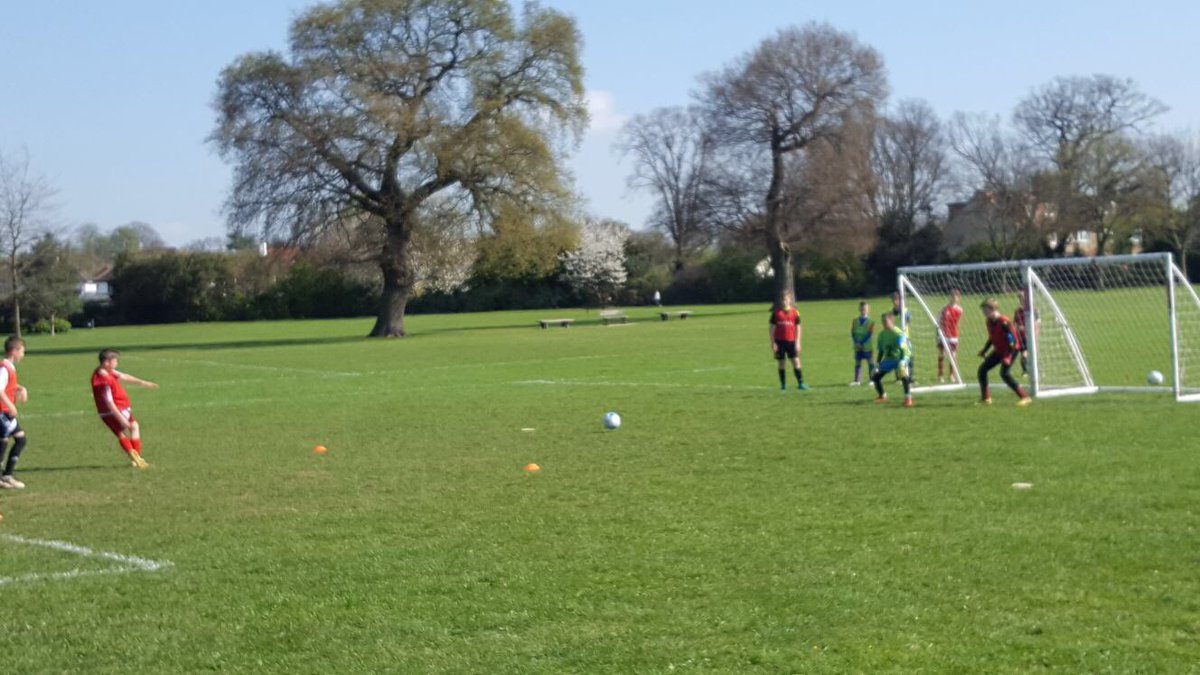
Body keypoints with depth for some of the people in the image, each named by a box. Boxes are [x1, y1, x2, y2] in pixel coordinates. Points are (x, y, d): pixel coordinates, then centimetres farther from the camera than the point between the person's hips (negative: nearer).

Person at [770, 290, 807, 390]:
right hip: (779, 341, 0)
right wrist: (773, 342, -2)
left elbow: (798, 328, 6)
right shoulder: (776, 312, 1)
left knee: (796, 361, -7)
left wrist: (797, 342, 0)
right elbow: (772, 328, 3)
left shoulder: (795, 312, 3)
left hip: (791, 341, 0)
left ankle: (800, 383, -3)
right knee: (781, 363, 4)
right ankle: (783, 385, 11)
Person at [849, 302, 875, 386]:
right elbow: (852, 333, 5)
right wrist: (856, 342, -10)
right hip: (857, 347, 4)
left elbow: (870, 334, -10)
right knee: (857, 362, 6)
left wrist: (862, 343, -16)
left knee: (870, 362, 2)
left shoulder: (870, 321, -4)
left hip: (867, 346, -3)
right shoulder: (855, 321, 7)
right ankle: (857, 380, 11)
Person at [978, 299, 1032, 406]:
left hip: (1010, 350, -9)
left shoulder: (1004, 322, -25)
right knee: (982, 369, 5)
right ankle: (985, 398, 16)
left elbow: (1013, 341, -24)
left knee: (1004, 373, -25)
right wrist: (984, 351, 12)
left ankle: (1025, 397, -20)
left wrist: (1008, 357, -31)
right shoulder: (989, 322, 2)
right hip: (998, 350, 9)